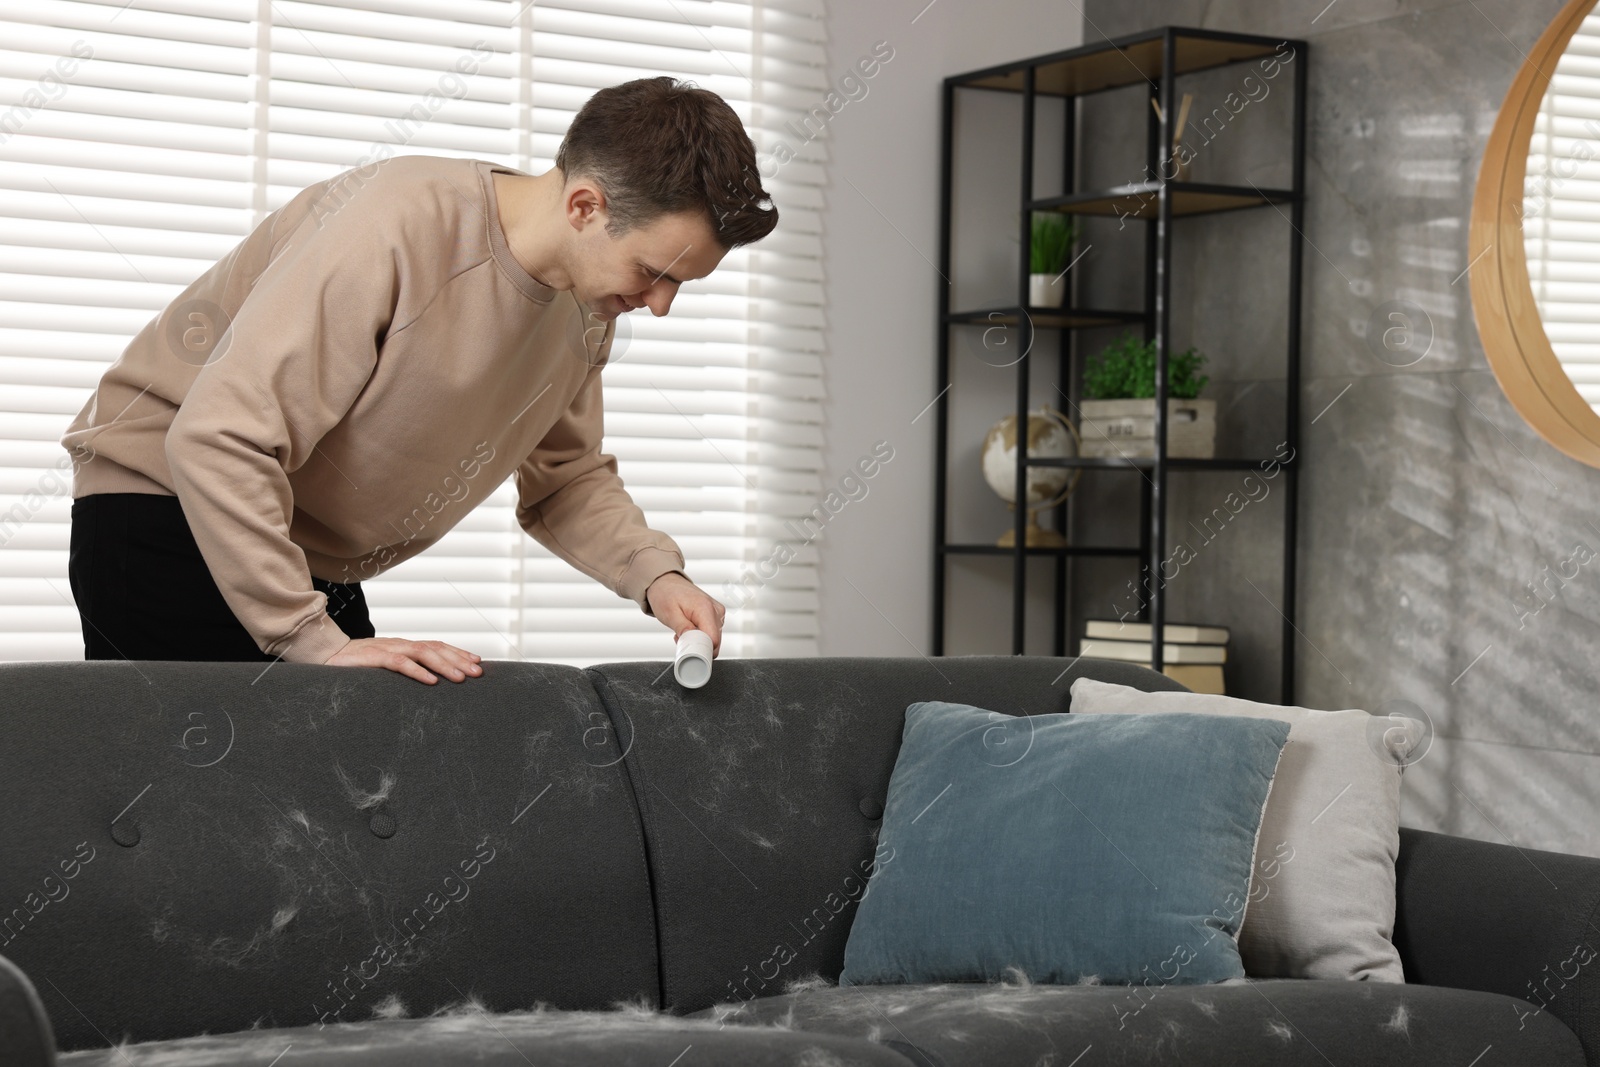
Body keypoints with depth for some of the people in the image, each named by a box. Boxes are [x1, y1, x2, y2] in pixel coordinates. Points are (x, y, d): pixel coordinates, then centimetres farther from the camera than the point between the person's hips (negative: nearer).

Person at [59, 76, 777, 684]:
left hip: (318, 563, 7)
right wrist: (314, 643, -34)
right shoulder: (394, 227, -29)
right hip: (164, 508, -7)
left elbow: (564, 478, 11)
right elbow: (218, 442, -33)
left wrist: (654, 573, -10)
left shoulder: (588, 307, -3)